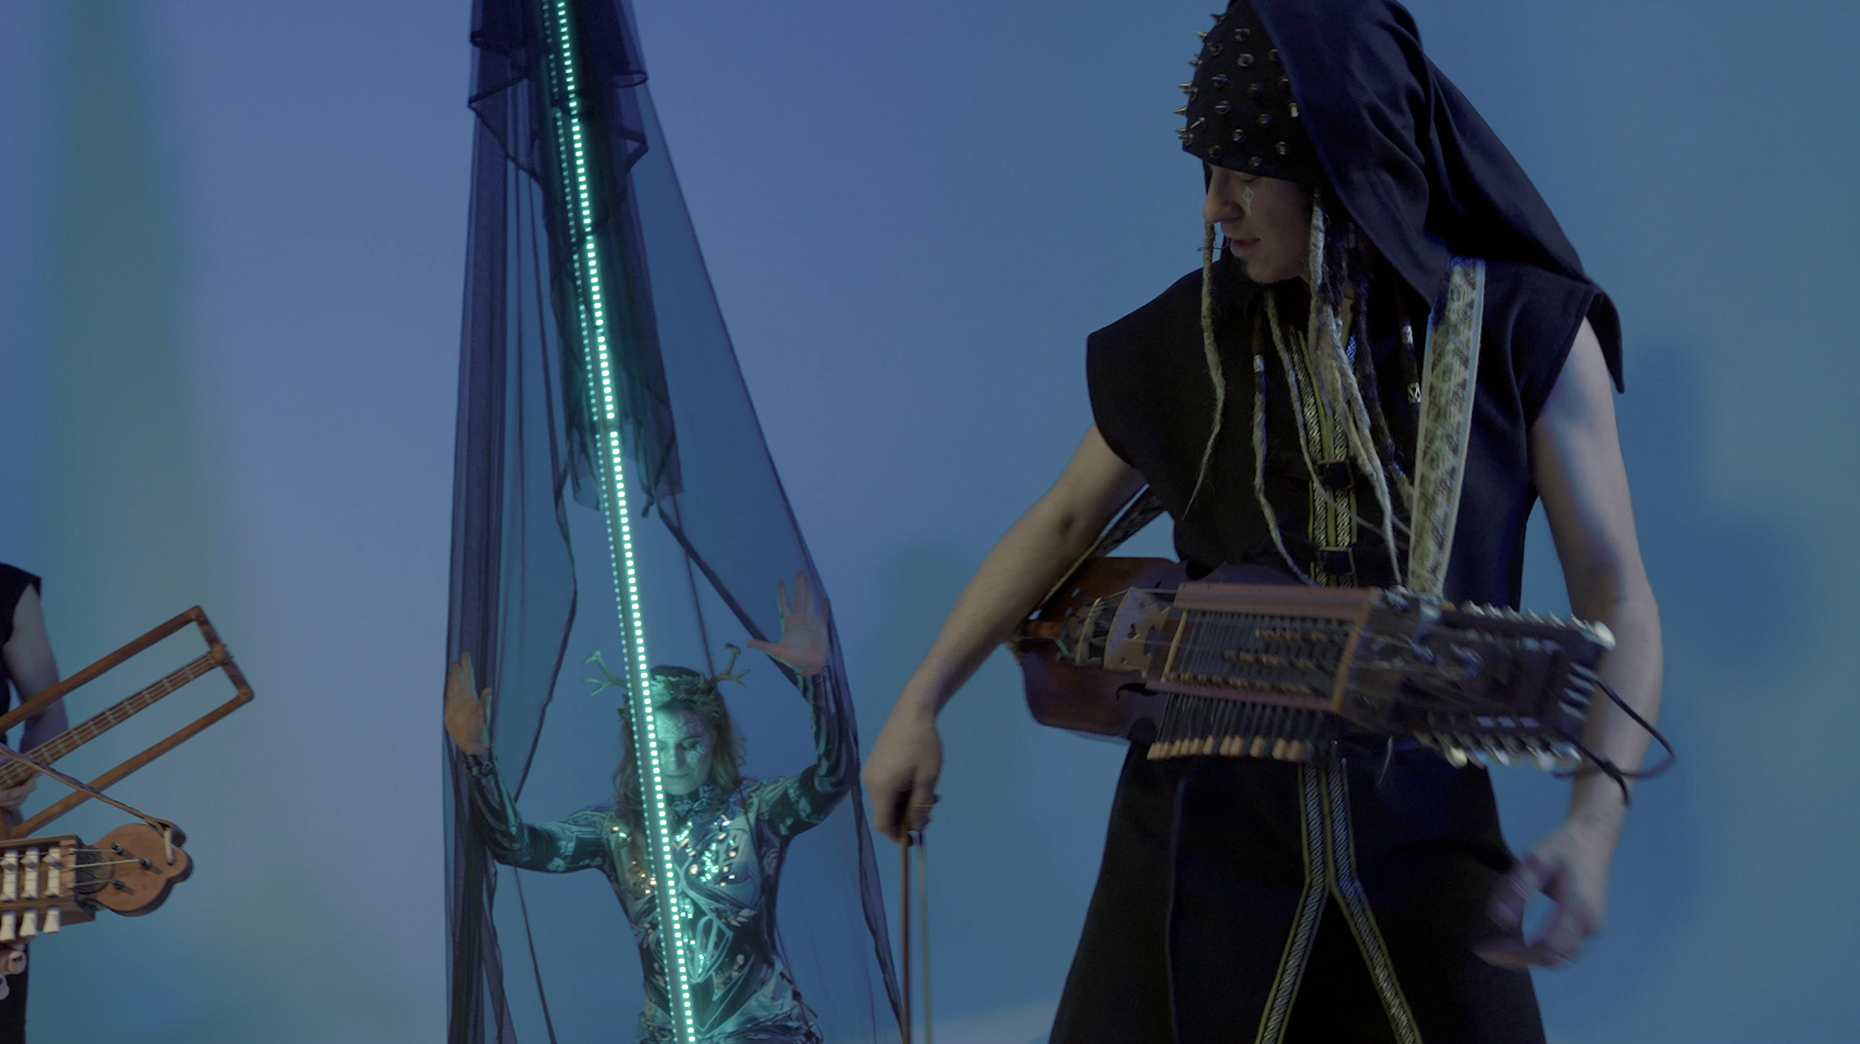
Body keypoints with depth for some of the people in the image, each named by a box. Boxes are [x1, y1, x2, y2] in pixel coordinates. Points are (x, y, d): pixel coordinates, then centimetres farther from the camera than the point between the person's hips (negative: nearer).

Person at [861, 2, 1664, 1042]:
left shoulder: (1529, 334, -5)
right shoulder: (1193, 338, -1)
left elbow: (1614, 592, -6)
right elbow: (1065, 521, 11)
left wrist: (1597, 820, -21)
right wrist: (919, 708, 10)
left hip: (1423, 832, -1)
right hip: (1207, 830, 1)